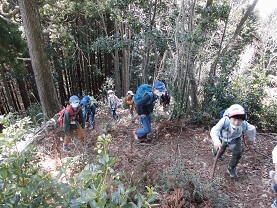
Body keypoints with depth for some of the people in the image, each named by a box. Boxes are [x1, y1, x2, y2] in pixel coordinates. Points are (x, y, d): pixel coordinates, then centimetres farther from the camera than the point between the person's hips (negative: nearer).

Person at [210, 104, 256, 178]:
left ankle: (231, 168, 10)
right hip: (222, 138, -1)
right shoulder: (224, 121, -44)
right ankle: (217, 152, 53)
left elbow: (252, 130, -10)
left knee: (238, 153, -18)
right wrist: (216, 141, -68)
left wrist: (251, 142, 5)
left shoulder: (244, 125, -34)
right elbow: (214, 130, -49)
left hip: (234, 139, 1)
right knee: (217, 153, 11)